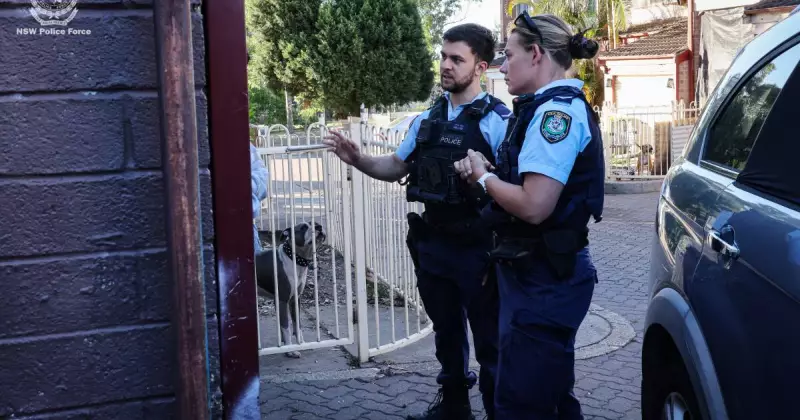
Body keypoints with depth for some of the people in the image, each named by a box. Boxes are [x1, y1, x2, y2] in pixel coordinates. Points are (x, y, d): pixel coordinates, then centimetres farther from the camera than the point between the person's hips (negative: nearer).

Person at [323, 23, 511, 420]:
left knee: (489, 340, 8)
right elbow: (395, 167, 17)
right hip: (432, 244, 6)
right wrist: (356, 158, 0)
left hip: (476, 248, -6)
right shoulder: (427, 119, 7)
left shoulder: (497, 120, -13)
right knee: (446, 332, 21)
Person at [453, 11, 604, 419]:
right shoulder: (558, 107, 14)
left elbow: (534, 206, -27)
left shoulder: (556, 110, -19)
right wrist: (485, 172, 2)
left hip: (543, 278, -11)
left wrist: (484, 177, -11)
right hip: (544, 274, 11)